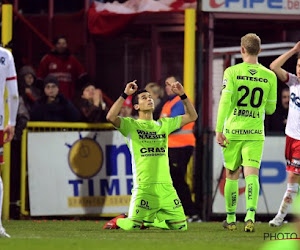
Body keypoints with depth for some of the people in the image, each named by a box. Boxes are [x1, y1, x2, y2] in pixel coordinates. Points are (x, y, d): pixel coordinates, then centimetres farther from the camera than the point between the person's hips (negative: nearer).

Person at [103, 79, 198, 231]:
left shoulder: (164, 124, 19)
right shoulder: (131, 125, 4)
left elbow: (192, 116, 24)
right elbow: (111, 117, -15)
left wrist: (182, 95, 14)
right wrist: (125, 94, -13)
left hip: (166, 188, 5)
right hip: (144, 188, -5)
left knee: (181, 227, 2)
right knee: (132, 226, -18)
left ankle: (151, 219, 27)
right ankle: (118, 221, 17)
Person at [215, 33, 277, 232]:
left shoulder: (232, 72, -4)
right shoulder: (269, 76, 2)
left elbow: (225, 102, -11)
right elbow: (270, 109, 9)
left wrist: (219, 130, -9)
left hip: (233, 131, 0)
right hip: (255, 133, 0)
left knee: (232, 176, 12)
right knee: (251, 174, -6)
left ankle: (231, 219, 20)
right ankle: (250, 215, -26)